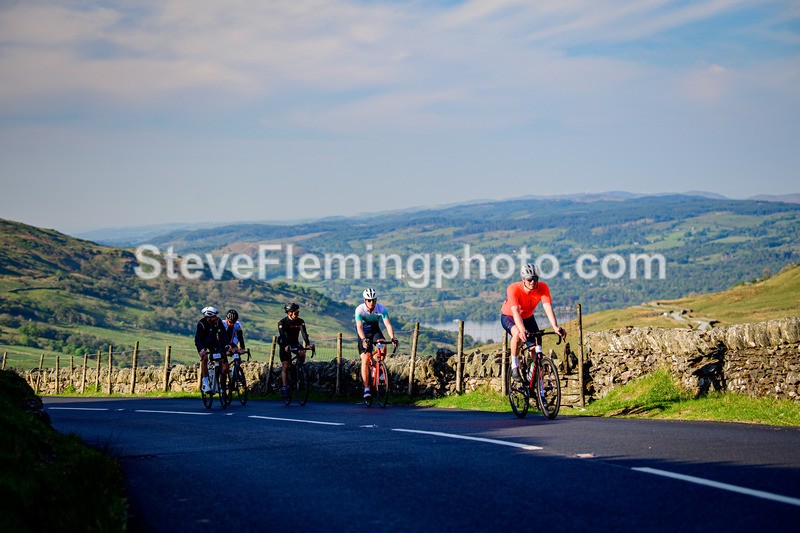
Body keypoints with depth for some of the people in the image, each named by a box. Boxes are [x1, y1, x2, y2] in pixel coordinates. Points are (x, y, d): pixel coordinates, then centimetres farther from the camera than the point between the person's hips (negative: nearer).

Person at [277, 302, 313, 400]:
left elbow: (304, 333, -23)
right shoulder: (282, 322, -19)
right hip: (285, 344, -3)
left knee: (302, 353, -29)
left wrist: (308, 344, -41)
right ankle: (285, 388, -7)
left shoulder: (300, 321, -10)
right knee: (285, 367, -10)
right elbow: (282, 335, -31)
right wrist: (286, 346, -49)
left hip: (295, 343, 3)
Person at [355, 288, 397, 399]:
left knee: (383, 347, -30)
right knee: (365, 360, -14)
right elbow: (359, 327, -35)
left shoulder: (381, 309, -21)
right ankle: (366, 389, -12)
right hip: (364, 334, -2)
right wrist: (364, 339, -52)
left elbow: (388, 324, -28)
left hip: (375, 330, 2)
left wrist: (393, 338, -44)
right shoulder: (360, 310, -26)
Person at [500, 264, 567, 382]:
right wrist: (523, 331, -60)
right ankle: (514, 367, -19)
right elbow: (516, 312, -44)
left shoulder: (543, 288, -25)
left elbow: (548, 308, -34)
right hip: (509, 317, -4)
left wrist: (555, 327, -50)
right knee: (517, 334, -35)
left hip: (528, 318, 4)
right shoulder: (513, 289, -34)